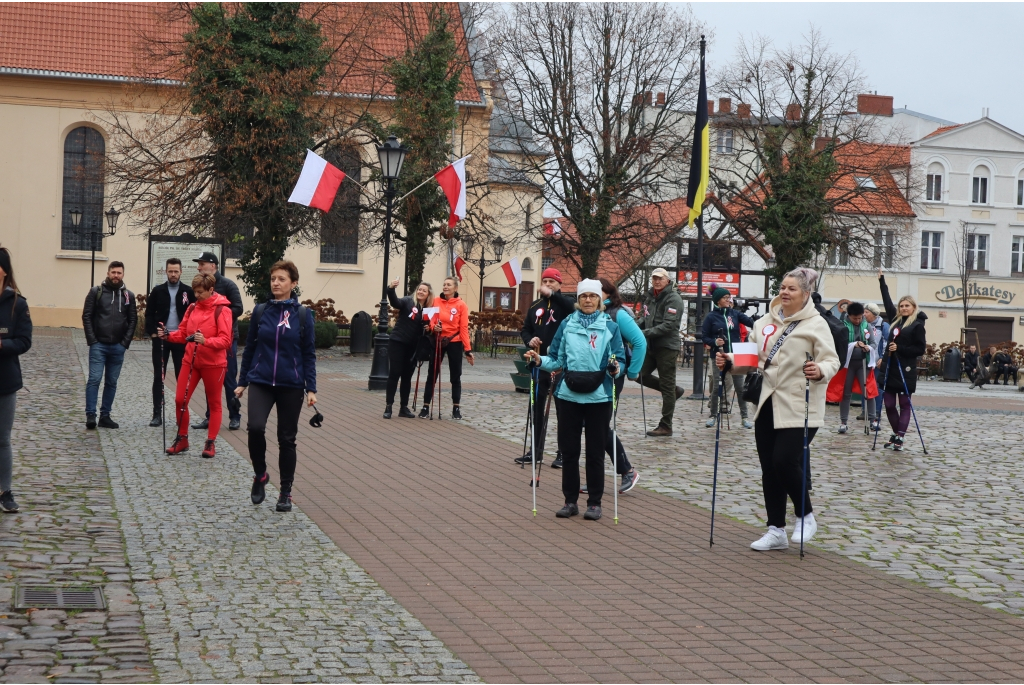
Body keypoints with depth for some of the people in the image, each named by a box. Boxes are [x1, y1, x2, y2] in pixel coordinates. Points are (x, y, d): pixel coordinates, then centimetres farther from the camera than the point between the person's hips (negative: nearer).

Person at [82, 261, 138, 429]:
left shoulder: (129, 295, 7)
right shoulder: (96, 292, 0)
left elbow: (133, 320, 7)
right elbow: (87, 316, -1)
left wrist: (125, 342, -2)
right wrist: (92, 340, -8)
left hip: (118, 347, 3)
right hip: (98, 345, -3)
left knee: (111, 382, 6)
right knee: (94, 379, -9)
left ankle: (105, 416, 12)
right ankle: (90, 415, -7)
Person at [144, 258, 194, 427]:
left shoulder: (188, 292, 2)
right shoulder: (157, 291, 4)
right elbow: (149, 314, 6)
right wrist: (152, 333, -5)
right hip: (161, 338, 1)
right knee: (158, 376, 2)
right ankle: (157, 414, 5)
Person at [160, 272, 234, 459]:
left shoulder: (221, 309, -12)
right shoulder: (193, 307, 6)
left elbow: (225, 340, -18)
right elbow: (183, 333, 11)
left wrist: (206, 341, -32)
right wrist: (168, 335, -7)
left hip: (212, 364, -5)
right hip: (190, 360, 5)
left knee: (214, 403, 7)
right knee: (180, 399, 2)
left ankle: (211, 443, 16)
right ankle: (182, 438, 17)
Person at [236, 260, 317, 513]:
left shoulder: (303, 314, -2)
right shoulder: (260, 311, 2)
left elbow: (309, 353, 1)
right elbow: (249, 348, 9)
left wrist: (311, 388, -4)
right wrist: (242, 382, 10)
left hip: (291, 385, 0)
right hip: (261, 382, 1)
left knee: (287, 439, 5)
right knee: (255, 427, -21)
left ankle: (286, 493, 18)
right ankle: (260, 475, 4)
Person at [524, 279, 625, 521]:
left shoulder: (610, 327, 3)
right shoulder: (566, 325, 8)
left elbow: (618, 360, 2)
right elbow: (556, 360, 8)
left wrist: (615, 369, -19)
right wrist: (539, 360, -10)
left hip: (599, 398, -2)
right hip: (569, 396, 2)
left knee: (595, 452, 4)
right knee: (569, 450, 6)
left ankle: (595, 503, 14)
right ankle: (570, 501, 16)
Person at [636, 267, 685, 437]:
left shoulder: (673, 299, -12)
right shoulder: (650, 297, 12)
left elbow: (668, 325, -21)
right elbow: (644, 318, 19)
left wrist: (645, 333, -27)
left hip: (667, 347, -8)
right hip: (651, 346, 8)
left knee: (667, 387, -1)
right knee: (641, 375, 6)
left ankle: (666, 426, 5)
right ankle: (674, 391, 24)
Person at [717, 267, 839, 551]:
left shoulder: (816, 324, -5)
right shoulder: (766, 322, 13)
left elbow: (832, 361, -10)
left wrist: (820, 371, -31)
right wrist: (729, 362, 1)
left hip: (799, 408, -6)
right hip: (767, 405, 6)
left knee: (785, 461, -14)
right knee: (769, 468, 7)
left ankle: (806, 516, 11)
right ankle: (776, 530, 17)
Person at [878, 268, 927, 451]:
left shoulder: (917, 325, -6)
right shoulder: (896, 319, 11)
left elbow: (920, 349, -8)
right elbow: (888, 302, 24)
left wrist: (899, 348, -15)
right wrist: (882, 281, 30)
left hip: (905, 371, -6)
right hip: (890, 368, 6)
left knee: (904, 405, 0)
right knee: (889, 405, 7)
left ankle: (899, 438, -1)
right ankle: (896, 433, 23)